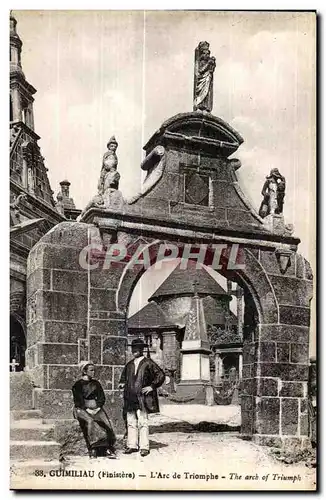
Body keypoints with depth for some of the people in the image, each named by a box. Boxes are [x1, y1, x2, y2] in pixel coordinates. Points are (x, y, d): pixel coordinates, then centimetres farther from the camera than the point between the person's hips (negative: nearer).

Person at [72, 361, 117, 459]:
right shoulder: (78, 385, 5)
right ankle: (93, 450, -35)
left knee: (105, 421, -24)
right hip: (82, 409, -3)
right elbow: (78, 400, -1)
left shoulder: (96, 383, 18)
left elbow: (102, 398, 14)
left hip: (96, 408, 3)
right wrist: (87, 409, -13)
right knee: (90, 421, -32)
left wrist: (97, 407, -3)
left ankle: (108, 448, -30)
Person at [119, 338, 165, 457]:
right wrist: (122, 383, 14)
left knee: (143, 423, -5)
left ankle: (144, 447, -1)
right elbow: (124, 375, 33)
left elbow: (161, 375, -4)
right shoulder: (129, 364, 15)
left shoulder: (148, 363, -3)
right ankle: (132, 445, 16)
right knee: (131, 423, 8)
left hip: (142, 398, -6)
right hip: (130, 398, 6)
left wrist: (152, 386, -9)